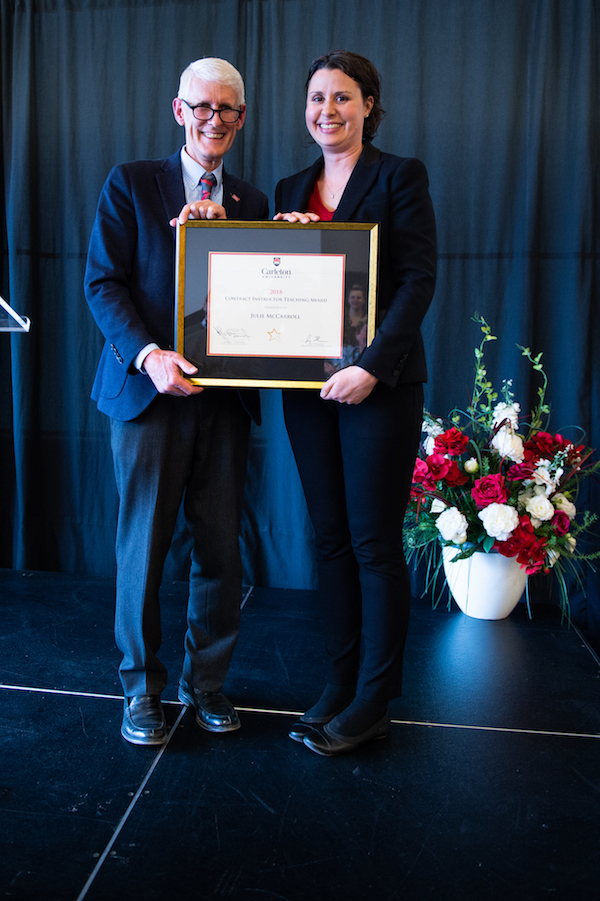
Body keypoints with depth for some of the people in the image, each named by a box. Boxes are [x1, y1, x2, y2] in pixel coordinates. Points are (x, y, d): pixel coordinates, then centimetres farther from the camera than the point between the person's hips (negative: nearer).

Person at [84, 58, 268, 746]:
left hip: (225, 394, 3)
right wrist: (148, 355, -17)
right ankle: (142, 687, 22)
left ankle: (206, 680, 25)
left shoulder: (252, 202, 16)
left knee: (220, 544, 5)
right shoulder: (130, 185, 7)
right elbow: (103, 283, -2)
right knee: (143, 543, 3)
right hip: (149, 389, -3)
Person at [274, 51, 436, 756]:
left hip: (379, 382, -5)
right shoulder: (291, 189, 17)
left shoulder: (400, 176, 1)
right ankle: (338, 680, 22)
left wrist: (373, 366, -20)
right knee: (330, 537, 9)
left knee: (375, 542, 0)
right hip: (308, 384, 5)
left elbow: (418, 280, -9)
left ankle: (374, 699, 14)